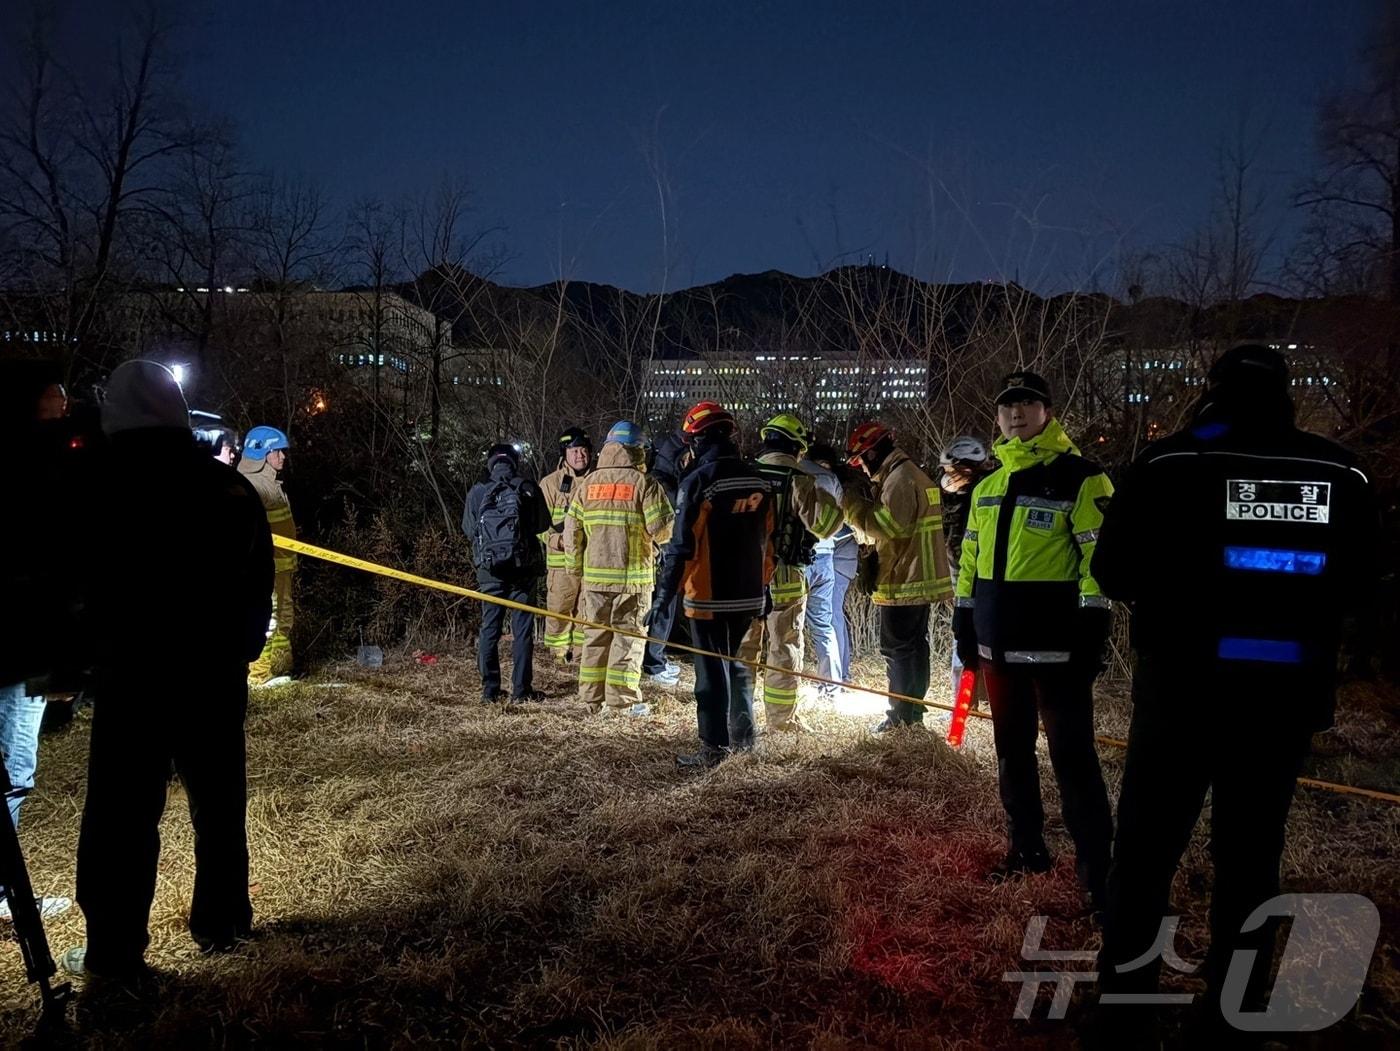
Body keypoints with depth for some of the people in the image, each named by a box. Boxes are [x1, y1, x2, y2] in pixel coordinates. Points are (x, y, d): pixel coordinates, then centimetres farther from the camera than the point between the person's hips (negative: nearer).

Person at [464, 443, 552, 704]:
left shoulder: (477, 492, -2)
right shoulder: (529, 489, -3)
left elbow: (468, 529, 7)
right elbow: (543, 524, 8)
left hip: (490, 568, 1)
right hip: (523, 567, -1)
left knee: (489, 628, 9)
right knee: (522, 629, 4)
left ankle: (490, 690, 11)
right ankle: (521, 690, 3)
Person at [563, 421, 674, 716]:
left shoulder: (588, 484, 8)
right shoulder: (644, 484, -7)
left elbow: (572, 533, 8)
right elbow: (663, 529, -12)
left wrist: (576, 570, 16)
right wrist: (663, 532, 12)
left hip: (594, 576, 4)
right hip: (633, 577, -4)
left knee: (595, 636, 12)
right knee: (627, 638, 2)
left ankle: (592, 698, 18)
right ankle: (620, 702, 2)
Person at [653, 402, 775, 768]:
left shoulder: (699, 481, -14)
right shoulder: (758, 482, 6)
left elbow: (683, 545, -16)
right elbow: (766, 541, 13)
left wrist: (665, 593, -11)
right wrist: (764, 586, 22)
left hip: (709, 597, -6)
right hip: (748, 596, 6)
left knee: (712, 671, 2)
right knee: (738, 665, 20)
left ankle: (713, 749, 6)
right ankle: (742, 738, 28)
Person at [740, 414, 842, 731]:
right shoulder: (798, 482, -12)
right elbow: (823, 524, -16)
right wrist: (831, 494, -3)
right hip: (783, 578, -4)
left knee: (744, 645, 14)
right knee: (783, 648, 5)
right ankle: (780, 717, 11)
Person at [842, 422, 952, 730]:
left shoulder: (899, 479, -16)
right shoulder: (911, 474, 17)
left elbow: (884, 526, -23)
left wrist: (852, 500, -14)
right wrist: (858, 504, 6)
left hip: (904, 582, -10)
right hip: (918, 579, 10)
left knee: (897, 649, -4)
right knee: (914, 646, 15)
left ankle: (902, 716, 1)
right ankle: (913, 710, 22)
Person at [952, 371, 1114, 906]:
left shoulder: (1080, 479, -6)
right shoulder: (987, 488, 14)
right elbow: (970, 561, 19)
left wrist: (1092, 629, -16)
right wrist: (964, 625, 15)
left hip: (1055, 645, -7)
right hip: (1001, 643, 7)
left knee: (1071, 753, -6)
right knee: (1012, 750, 15)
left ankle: (1096, 865, 2)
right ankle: (1027, 847, 29)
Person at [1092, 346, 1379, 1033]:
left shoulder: (1170, 464, -8)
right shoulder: (1342, 475, 1)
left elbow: (1112, 571, -5)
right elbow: (1358, 586, 12)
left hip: (1183, 686, -3)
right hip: (1287, 694, 3)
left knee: (1146, 851, 7)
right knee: (1251, 856, 15)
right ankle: (1231, 1012, 23)